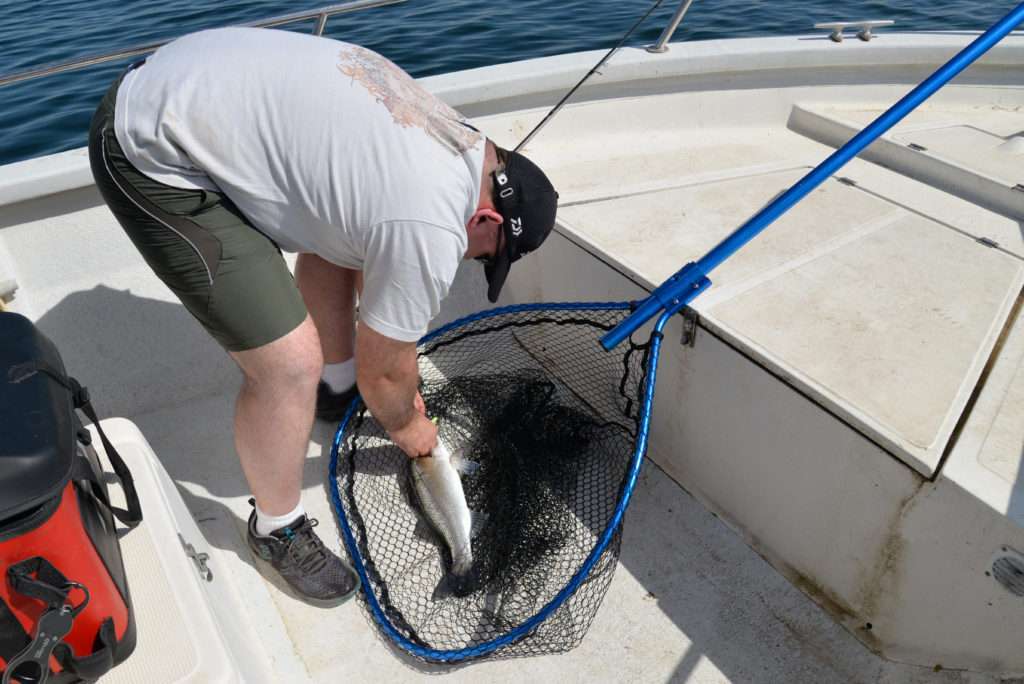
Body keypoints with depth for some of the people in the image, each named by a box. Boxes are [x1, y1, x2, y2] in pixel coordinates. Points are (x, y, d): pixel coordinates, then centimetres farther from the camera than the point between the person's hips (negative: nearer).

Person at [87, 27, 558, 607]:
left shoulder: (451, 135, 7)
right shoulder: (431, 231, -21)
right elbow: (384, 371, -6)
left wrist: (401, 382, 26)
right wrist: (408, 426, 17)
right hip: (155, 158, -10)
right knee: (291, 365, -12)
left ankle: (337, 389, 40)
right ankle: (278, 531, 15)